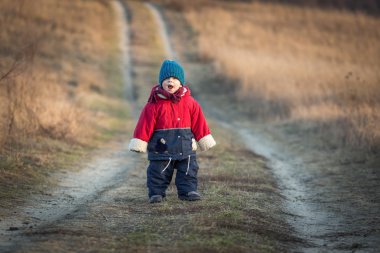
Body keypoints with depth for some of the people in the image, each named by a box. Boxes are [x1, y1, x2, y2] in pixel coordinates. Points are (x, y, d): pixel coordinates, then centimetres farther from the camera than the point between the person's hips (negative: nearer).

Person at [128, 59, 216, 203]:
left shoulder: (189, 103, 1)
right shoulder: (154, 105, -8)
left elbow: (199, 124, 6)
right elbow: (145, 126, -7)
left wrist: (205, 140, 8)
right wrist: (139, 143, -8)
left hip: (186, 148, 2)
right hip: (161, 148, -2)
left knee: (188, 171, 6)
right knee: (159, 173, 3)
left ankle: (188, 191, 17)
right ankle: (156, 193, 14)